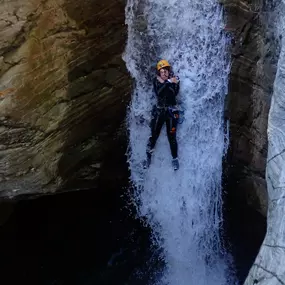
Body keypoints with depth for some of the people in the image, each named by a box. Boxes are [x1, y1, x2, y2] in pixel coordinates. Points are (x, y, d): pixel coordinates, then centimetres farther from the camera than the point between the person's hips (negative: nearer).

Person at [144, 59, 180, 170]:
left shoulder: (174, 79, -2)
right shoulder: (156, 80, 1)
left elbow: (175, 93, -19)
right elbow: (158, 93, -18)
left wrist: (164, 82, -24)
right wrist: (168, 82, -23)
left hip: (171, 111, -1)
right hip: (159, 110, 1)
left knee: (171, 136, -2)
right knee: (154, 135, 1)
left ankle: (175, 159, 14)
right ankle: (148, 157, 17)